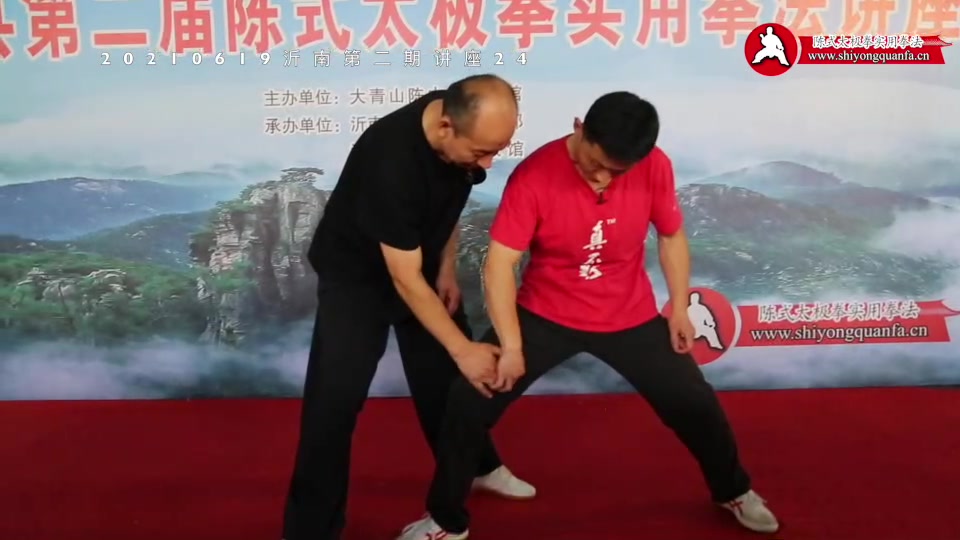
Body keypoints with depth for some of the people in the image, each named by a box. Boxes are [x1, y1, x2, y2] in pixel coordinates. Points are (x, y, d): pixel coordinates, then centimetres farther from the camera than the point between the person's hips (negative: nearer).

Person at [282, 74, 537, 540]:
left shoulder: (466, 123, -17)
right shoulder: (391, 160, -38)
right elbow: (404, 278, -30)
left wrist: (447, 268, -1)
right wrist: (463, 348, -26)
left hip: (423, 261, 6)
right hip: (356, 272, -6)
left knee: (447, 374, 13)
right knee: (335, 398, -9)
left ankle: (479, 467, 36)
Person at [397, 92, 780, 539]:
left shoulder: (655, 168, -15)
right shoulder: (534, 175, -24)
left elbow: (671, 235, 2)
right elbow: (499, 262, -23)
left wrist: (679, 308, -1)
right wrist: (511, 346, -26)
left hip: (629, 318, 2)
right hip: (545, 315, -2)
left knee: (695, 404, 6)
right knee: (469, 401, -11)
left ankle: (733, 491, 39)